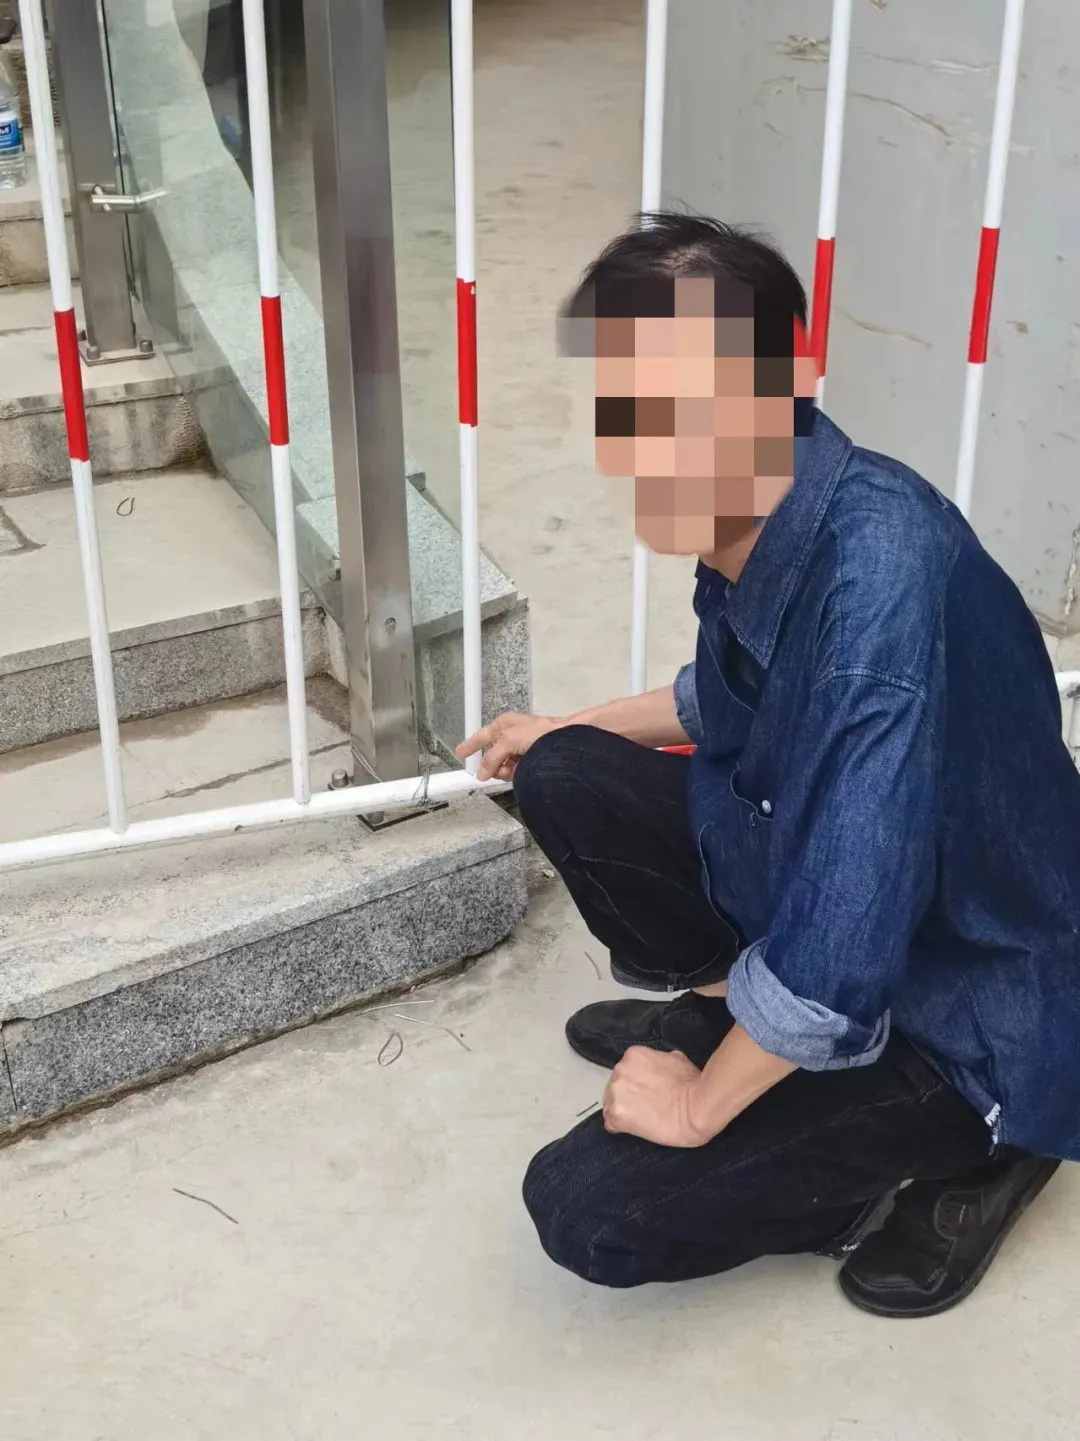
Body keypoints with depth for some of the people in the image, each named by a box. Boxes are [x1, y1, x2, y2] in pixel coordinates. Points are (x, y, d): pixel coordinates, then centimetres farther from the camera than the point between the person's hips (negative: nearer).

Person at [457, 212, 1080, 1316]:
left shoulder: (882, 571, -36)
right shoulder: (750, 515, -8)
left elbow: (836, 946, -35)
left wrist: (702, 1104, -19)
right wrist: (569, 730, 25)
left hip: (967, 1011, -8)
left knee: (586, 1209, -13)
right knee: (560, 779, 2)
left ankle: (963, 1150, 3)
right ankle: (723, 1007, 18)